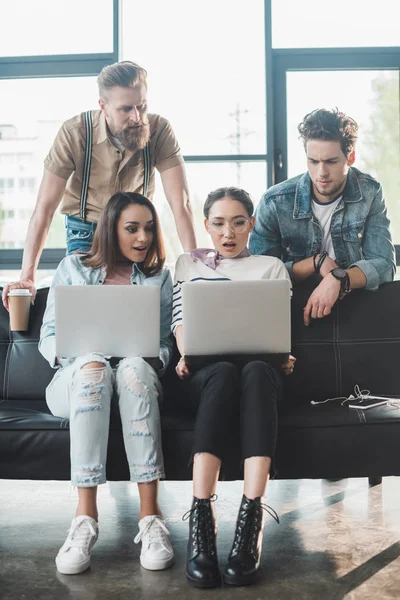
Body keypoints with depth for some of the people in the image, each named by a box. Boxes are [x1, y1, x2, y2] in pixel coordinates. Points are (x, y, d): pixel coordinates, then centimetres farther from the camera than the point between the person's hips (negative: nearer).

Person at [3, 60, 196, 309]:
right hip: (86, 232, -1)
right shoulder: (74, 132, -25)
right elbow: (45, 208, -26)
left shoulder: (160, 130, -23)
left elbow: (180, 203, -26)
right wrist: (27, 277, -32)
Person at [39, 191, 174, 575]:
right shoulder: (73, 268, 13)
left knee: (135, 367, -37)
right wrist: (76, 352, -14)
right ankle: (85, 515, -40)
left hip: (135, 383, 1)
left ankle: (150, 515, -41)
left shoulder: (159, 277, 16)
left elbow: (164, 344, 11)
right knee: (93, 365, -38)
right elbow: (48, 337, 8)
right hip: (74, 383, -1)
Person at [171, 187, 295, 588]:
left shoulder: (271, 267, 21)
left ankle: (251, 515, -48)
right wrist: (186, 355, -11)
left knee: (256, 371, -38)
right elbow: (180, 321, 10)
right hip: (203, 377, 0)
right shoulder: (188, 264, 23)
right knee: (224, 372, -39)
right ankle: (200, 516, -47)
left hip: (258, 371, 1)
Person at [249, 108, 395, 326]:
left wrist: (338, 279, -31)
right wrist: (317, 262, -21)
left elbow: (384, 265, -12)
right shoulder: (274, 203, -11)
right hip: (294, 307, -1)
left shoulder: (370, 193, -7)